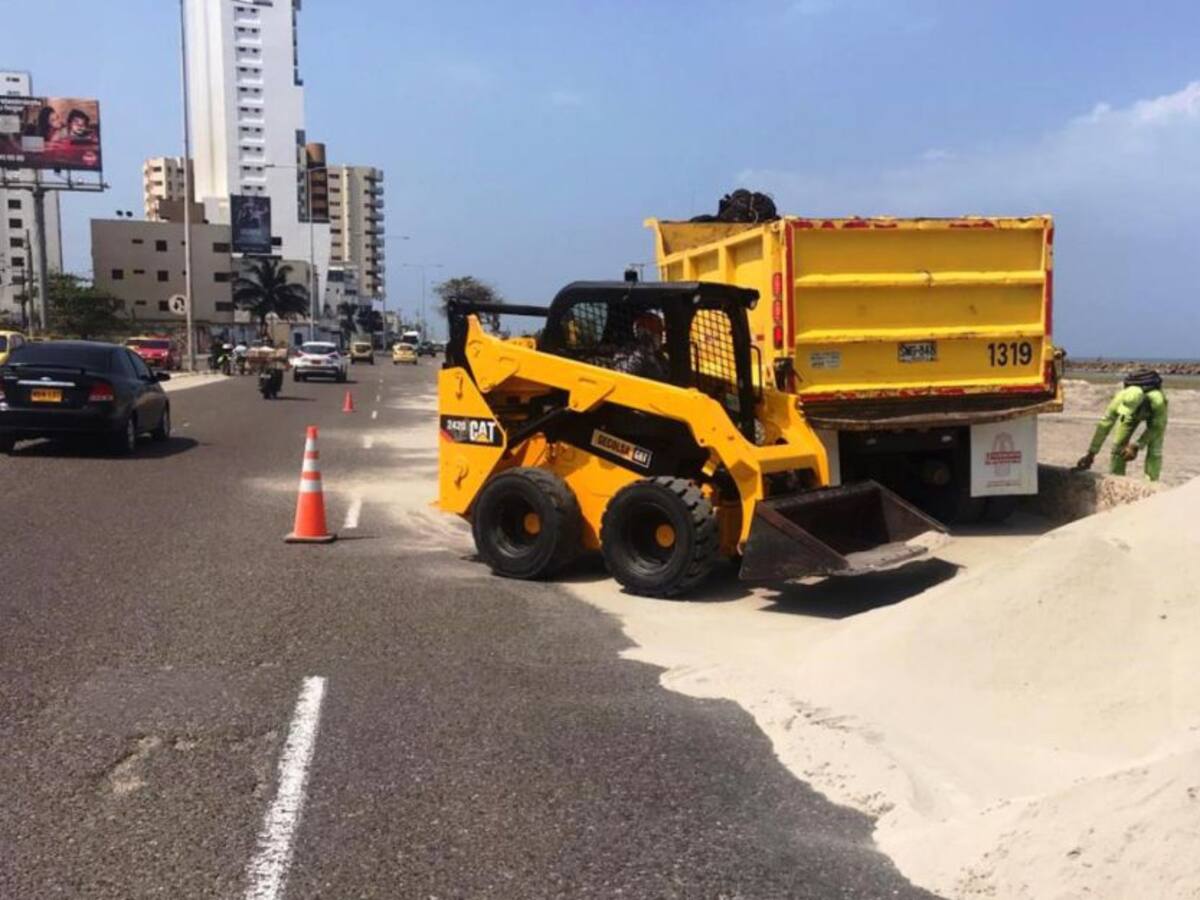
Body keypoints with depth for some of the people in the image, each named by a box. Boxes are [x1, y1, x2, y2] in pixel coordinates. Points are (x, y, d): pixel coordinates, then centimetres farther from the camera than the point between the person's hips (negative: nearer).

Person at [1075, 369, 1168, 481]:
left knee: (1154, 450, -16)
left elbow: (1157, 427, -26)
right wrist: (1091, 454, -29)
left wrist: (1136, 447, -33)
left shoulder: (1158, 401, -44)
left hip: (1154, 414, -2)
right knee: (1118, 445, -9)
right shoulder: (1120, 398, -39)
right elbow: (1104, 425, -32)